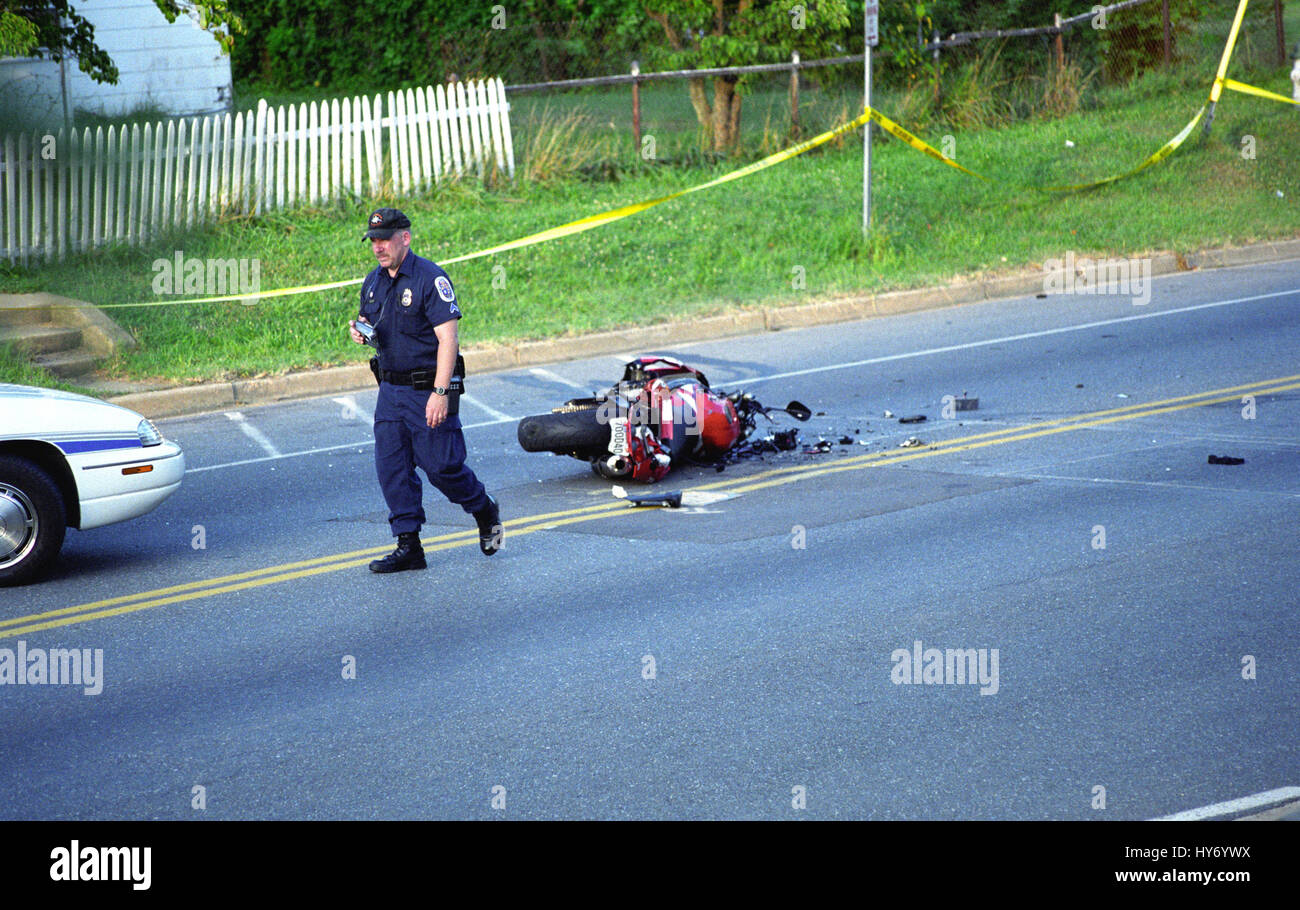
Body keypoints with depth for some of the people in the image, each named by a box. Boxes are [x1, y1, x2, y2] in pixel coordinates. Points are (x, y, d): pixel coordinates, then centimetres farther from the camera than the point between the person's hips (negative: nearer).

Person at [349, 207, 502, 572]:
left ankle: (485, 512, 25)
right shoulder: (373, 282, 9)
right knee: (391, 467, 1)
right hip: (391, 389, 7)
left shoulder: (430, 278, -14)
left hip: (428, 389, -7)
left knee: (441, 466, -2)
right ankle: (409, 547, 7)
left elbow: (447, 339, -18)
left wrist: (440, 392, -24)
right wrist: (362, 332, -3)